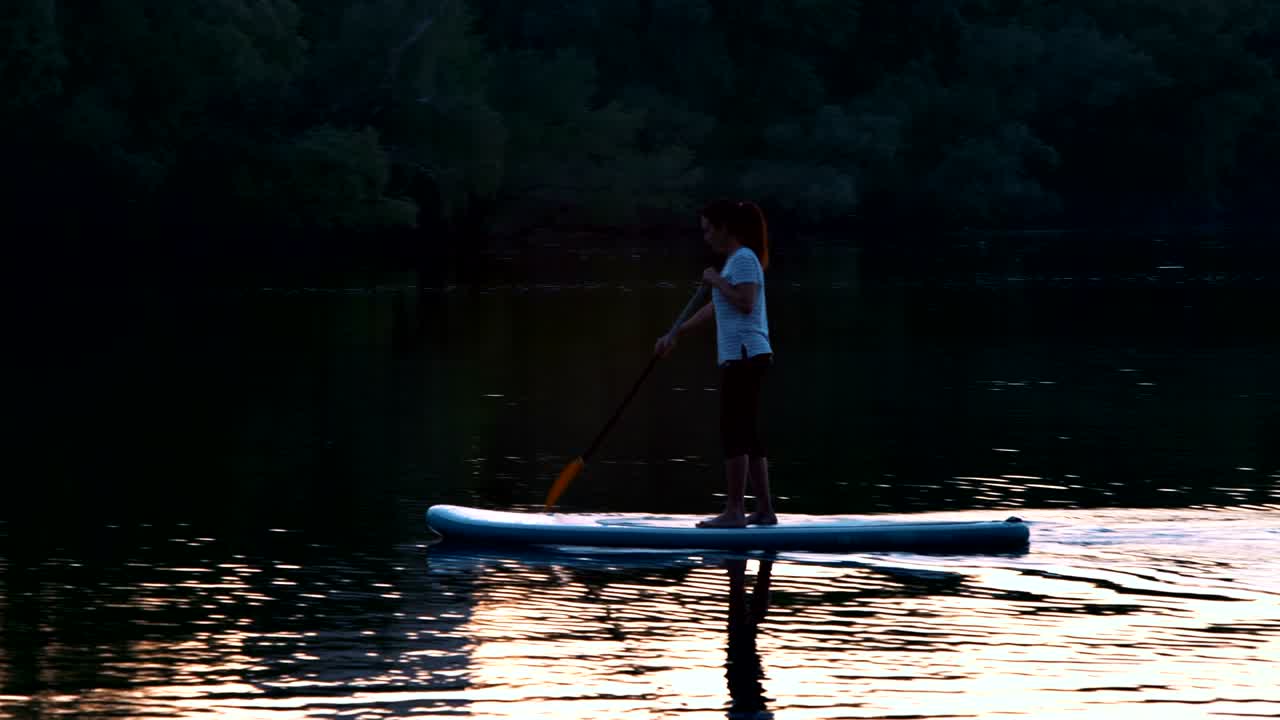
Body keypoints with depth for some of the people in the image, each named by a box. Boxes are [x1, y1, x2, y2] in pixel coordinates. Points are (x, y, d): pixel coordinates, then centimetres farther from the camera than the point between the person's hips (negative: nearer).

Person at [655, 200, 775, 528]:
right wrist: (675, 334, 29)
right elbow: (714, 309, 28)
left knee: (734, 433, -10)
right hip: (745, 357, 10)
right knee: (747, 434, 10)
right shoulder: (737, 260, 21)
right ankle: (764, 509, 10)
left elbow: (746, 302, -24)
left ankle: (735, 511, -12)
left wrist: (716, 281, -12)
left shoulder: (743, 259, -10)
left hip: (744, 355, -10)